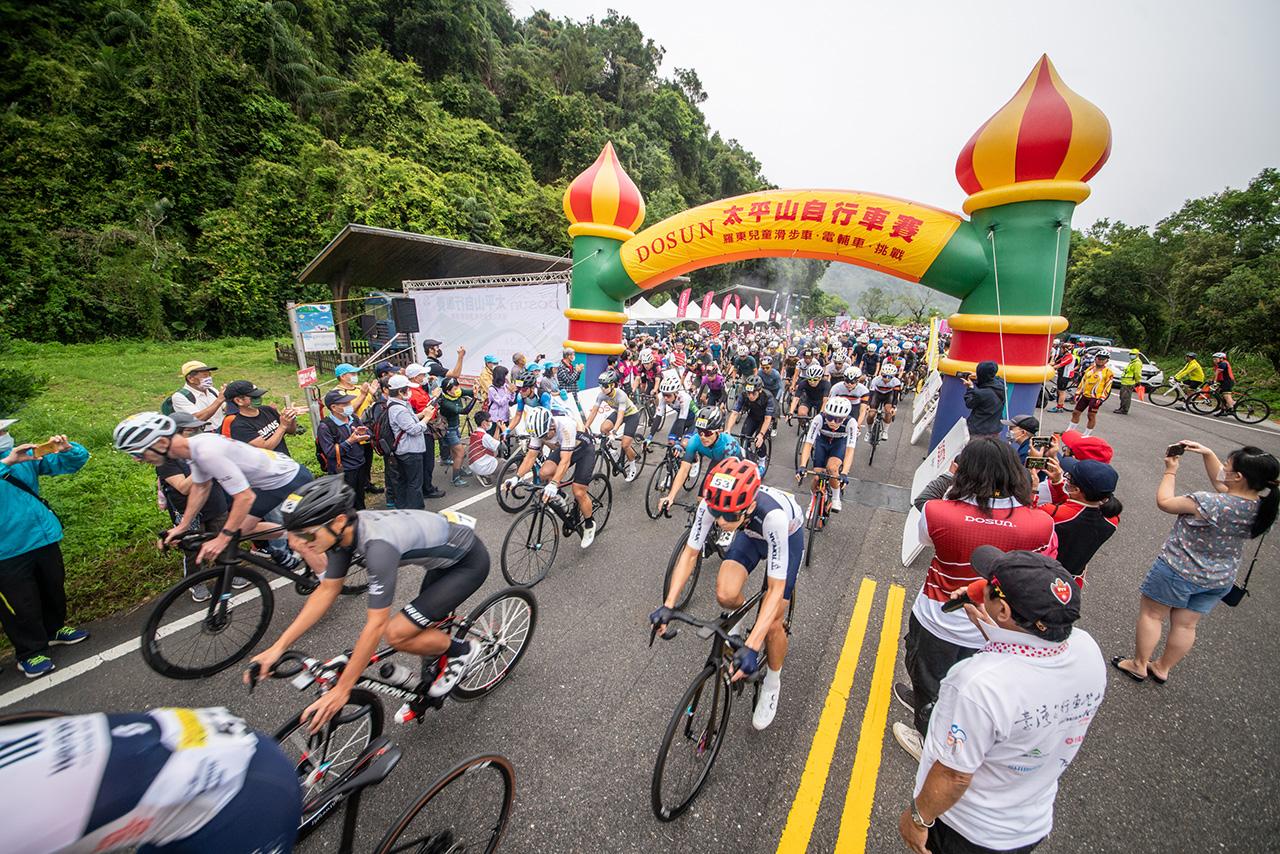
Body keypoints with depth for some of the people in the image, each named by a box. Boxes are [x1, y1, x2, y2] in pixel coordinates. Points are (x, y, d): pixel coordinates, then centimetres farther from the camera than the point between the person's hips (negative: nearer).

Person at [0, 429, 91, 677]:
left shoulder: (25, 455, -1)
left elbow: (76, 461, 1)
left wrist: (67, 449, -19)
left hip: (44, 539, 4)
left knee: (53, 590, 22)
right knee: (22, 606, 7)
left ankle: (54, 630, 43)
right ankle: (31, 653, 25)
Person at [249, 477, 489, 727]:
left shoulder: (379, 544, -36)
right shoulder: (344, 530, -10)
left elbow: (376, 624, -29)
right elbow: (327, 590, 3)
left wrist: (341, 690, -21)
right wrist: (278, 647, 0)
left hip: (469, 562, -8)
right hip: (444, 554, 8)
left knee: (397, 634, -12)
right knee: (425, 627, 17)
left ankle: (463, 650, 10)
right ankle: (429, 688, 43)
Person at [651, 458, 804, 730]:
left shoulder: (773, 515, -45)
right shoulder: (711, 504, -35)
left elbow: (776, 589, -40)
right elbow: (690, 552, -21)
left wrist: (751, 646, -45)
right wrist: (668, 605, -29)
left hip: (787, 534, -3)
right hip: (751, 534, 3)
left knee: (771, 625, -10)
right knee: (725, 595, -19)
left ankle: (772, 682, 21)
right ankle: (742, 616, 19)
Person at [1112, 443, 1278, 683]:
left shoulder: (1210, 504, -31)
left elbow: (1164, 501, -17)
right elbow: (1222, 484, 7)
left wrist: (1170, 471, -4)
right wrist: (1208, 454, 1)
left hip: (1177, 571, -6)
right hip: (1220, 580, 6)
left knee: (1151, 614, 12)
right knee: (1186, 625, 19)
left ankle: (1139, 666, 24)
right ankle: (1162, 668, 34)